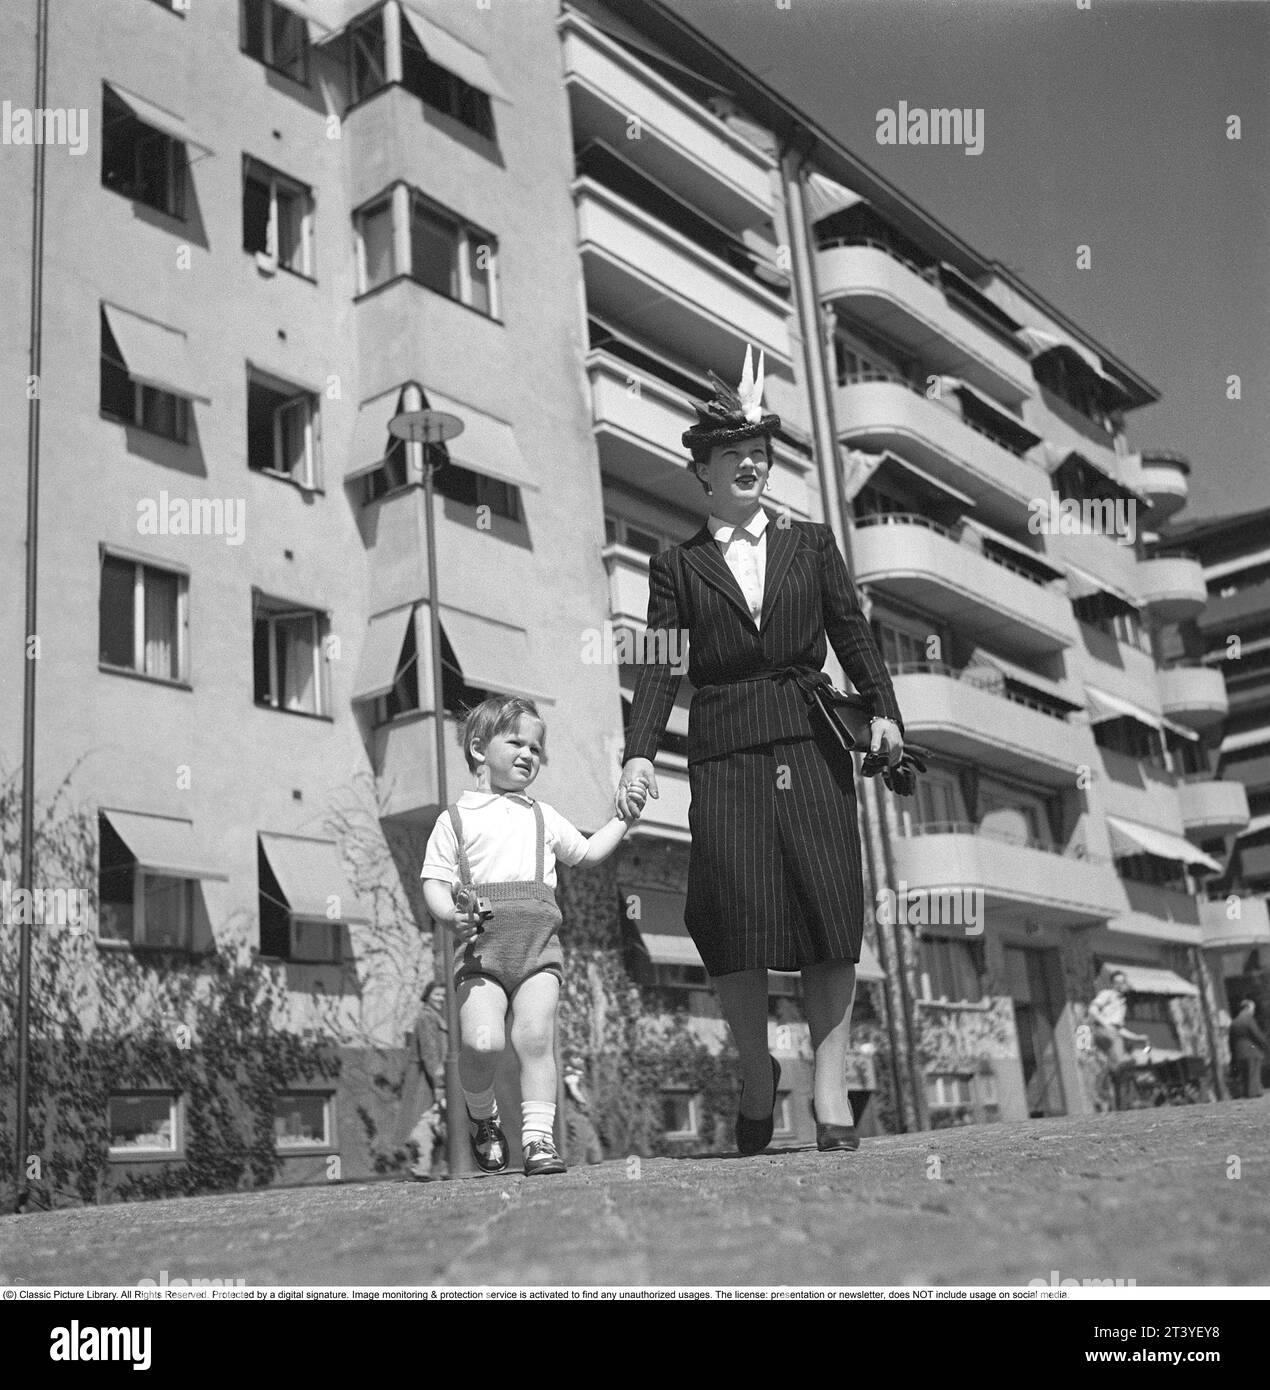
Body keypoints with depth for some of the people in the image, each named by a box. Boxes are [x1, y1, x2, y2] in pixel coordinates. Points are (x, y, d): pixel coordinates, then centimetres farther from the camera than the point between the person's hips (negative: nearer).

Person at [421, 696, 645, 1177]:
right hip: (481, 944, -2)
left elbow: (588, 852, 37)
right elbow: (435, 883, 6)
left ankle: (538, 1136, -8)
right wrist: (452, 916, -13)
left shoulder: (543, 817, 26)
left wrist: (624, 818, 27)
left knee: (535, 1036, -16)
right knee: (482, 1041, -18)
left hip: (539, 943, 3)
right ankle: (482, 1116, 10)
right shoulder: (457, 818, 13)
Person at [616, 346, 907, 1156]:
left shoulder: (811, 543, 16)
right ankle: (757, 1070, 14)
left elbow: (853, 632, 10)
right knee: (733, 920, -7)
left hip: (812, 747, 1)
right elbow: (659, 666, 4)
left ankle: (831, 1090, 1)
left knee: (831, 911, -5)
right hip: (725, 757, -1)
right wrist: (640, 753, -9)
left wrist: (883, 710, -6)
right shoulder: (677, 565, 12)